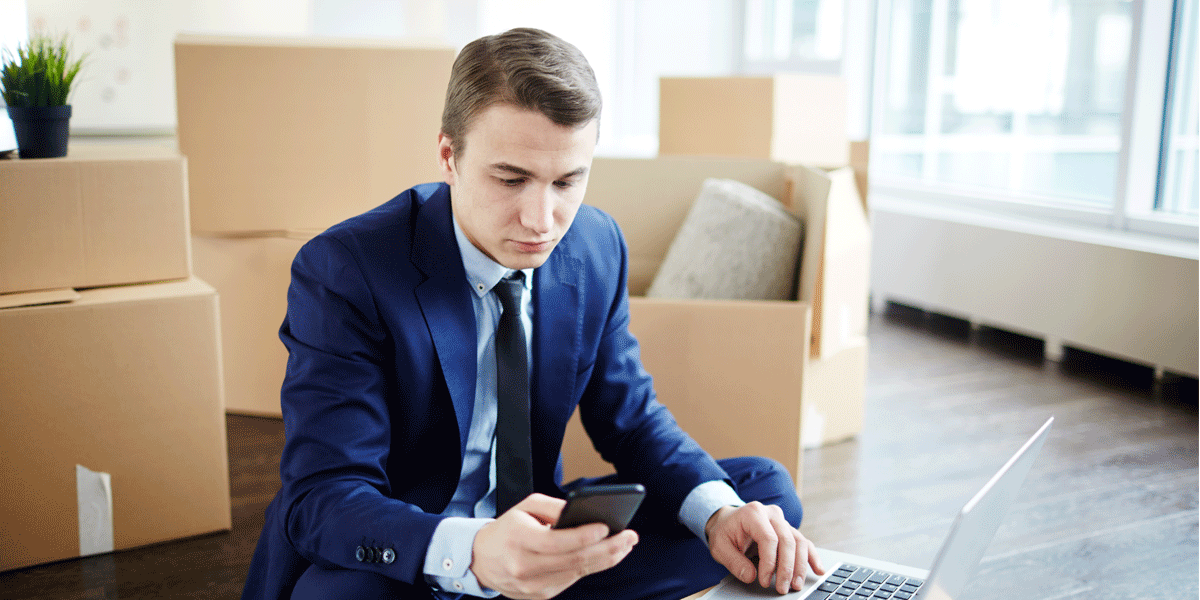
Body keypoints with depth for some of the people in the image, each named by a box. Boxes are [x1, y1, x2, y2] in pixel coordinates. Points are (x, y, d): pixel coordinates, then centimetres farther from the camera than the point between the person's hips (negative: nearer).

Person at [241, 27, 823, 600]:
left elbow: (631, 419, 2)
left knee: (764, 487, -4)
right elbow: (322, 497, -27)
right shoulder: (342, 273, -21)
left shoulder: (598, 249, -4)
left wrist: (720, 513, -19)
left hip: (537, 534, 5)